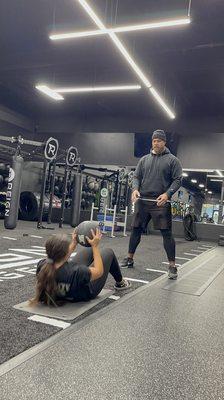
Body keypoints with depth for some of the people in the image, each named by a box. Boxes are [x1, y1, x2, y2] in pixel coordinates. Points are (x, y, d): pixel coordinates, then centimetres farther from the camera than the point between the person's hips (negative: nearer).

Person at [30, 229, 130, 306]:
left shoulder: (41, 266, -30)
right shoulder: (75, 273, -46)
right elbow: (99, 271, -25)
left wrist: (73, 244, -2)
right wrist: (95, 246, -20)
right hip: (88, 292, -5)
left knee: (89, 250, 21)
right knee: (108, 252, 14)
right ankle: (120, 283, 41)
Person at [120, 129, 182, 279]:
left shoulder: (172, 160, 2)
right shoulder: (144, 159, 14)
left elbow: (177, 180, -3)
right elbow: (137, 177, 13)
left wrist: (167, 194, -18)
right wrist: (135, 189, -8)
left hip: (161, 202, -4)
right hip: (142, 201, 4)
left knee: (167, 233, -4)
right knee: (136, 230, 10)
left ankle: (172, 266, 3)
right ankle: (130, 259, 24)